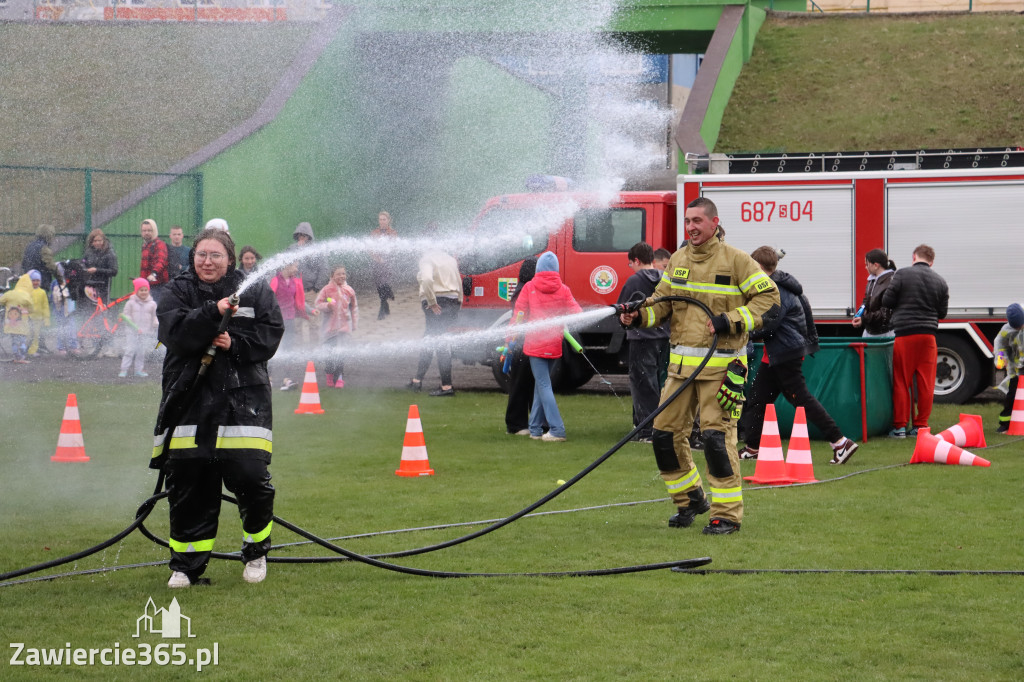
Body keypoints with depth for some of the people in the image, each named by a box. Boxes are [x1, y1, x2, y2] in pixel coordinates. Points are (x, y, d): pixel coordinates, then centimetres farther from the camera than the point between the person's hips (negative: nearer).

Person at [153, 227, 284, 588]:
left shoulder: (254, 290, 7)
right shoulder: (178, 291, 6)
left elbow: (270, 335, 0)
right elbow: (175, 334, -11)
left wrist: (235, 344, -14)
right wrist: (213, 312, -22)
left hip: (243, 399, -1)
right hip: (190, 399, 1)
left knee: (251, 477, -8)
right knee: (187, 483, 1)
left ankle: (256, 551, 16)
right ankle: (187, 564, 14)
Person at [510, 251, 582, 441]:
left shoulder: (529, 288, -2)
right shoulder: (563, 290, 2)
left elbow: (518, 316, 0)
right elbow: (577, 314, -1)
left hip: (534, 345, -3)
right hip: (554, 345, 3)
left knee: (543, 385, -4)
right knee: (541, 384, 16)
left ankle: (557, 430, -15)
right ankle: (535, 429, 20)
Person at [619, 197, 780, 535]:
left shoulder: (736, 260, -5)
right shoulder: (678, 260, 11)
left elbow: (769, 299, -6)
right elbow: (662, 300, 15)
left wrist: (729, 322, -15)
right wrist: (638, 315, -6)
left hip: (721, 365, -6)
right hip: (681, 364, 6)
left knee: (717, 436, -11)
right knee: (665, 433, 6)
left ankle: (727, 513, -3)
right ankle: (690, 499, 25)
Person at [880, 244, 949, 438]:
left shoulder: (903, 274, -4)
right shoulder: (940, 282, 7)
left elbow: (887, 301, -4)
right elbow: (942, 313, 11)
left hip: (904, 334, -3)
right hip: (928, 336, 3)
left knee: (901, 382, 3)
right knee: (925, 383, 7)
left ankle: (900, 426, 4)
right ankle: (921, 425, 8)